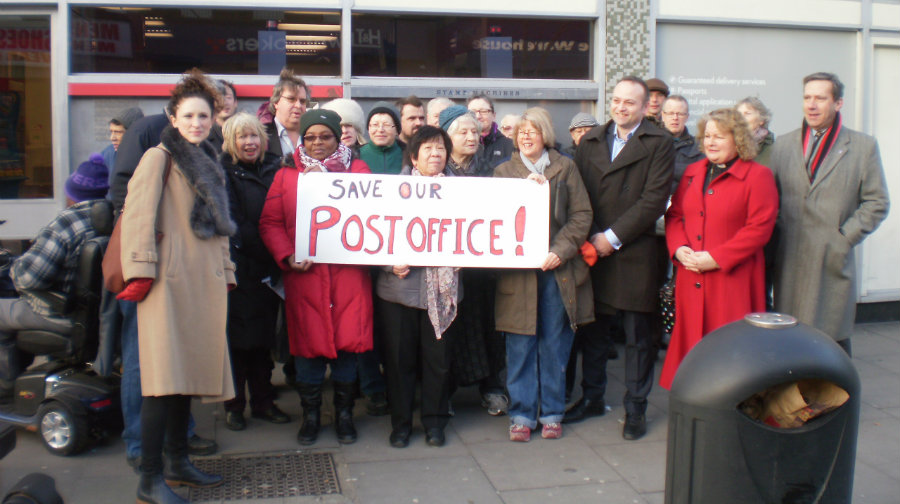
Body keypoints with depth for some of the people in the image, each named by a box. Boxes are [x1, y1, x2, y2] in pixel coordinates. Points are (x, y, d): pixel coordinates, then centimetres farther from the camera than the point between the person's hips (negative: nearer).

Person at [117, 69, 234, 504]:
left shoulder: (208, 163, 21)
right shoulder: (159, 157, -2)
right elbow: (138, 215, -10)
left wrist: (225, 273, 20)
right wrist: (141, 270, -17)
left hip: (203, 280, 8)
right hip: (168, 277, -7)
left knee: (187, 373, 11)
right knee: (165, 376, -10)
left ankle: (177, 462, 21)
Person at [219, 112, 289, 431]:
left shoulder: (270, 173, 14)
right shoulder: (225, 175, -3)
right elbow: (233, 225, -10)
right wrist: (268, 253, -14)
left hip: (267, 271, 5)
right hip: (240, 271, -5)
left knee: (263, 338, 10)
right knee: (238, 338, 0)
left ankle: (263, 401, 20)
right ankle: (234, 405, 11)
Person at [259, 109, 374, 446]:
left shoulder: (357, 169, 9)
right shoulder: (287, 174, 9)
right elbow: (270, 223, 4)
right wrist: (287, 257, -10)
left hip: (349, 273, 0)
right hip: (305, 276, 0)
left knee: (347, 341, 3)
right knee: (308, 344, 4)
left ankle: (344, 414, 21)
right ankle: (310, 415, 22)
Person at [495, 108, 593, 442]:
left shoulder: (565, 168, 8)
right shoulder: (504, 171, 10)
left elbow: (581, 215, 3)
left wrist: (560, 251, -9)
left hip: (558, 270, 0)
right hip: (518, 270, 0)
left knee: (554, 345, 7)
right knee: (520, 346, 1)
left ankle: (552, 413, 19)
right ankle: (521, 414, 12)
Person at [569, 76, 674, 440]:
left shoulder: (659, 144, -2)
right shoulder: (590, 142, 12)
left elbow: (654, 200, -11)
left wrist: (613, 237, -13)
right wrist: (589, 238, -5)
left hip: (635, 255, -4)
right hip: (593, 251, 4)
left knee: (638, 338, 6)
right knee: (594, 332, 13)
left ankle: (636, 408, 18)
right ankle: (592, 398, 29)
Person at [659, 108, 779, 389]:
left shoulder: (757, 176, -3)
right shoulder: (693, 172, 15)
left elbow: (759, 228, -11)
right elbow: (674, 215, 15)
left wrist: (715, 258, -16)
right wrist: (679, 249, -5)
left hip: (733, 278, -5)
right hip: (691, 278, 5)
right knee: (691, 340, 8)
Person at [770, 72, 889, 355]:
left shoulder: (863, 146, 5)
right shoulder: (783, 145, 12)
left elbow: (877, 202, 2)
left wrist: (845, 239, -6)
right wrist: (777, 233, 0)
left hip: (834, 261, -2)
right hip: (790, 262, 2)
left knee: (835, 339, 1)